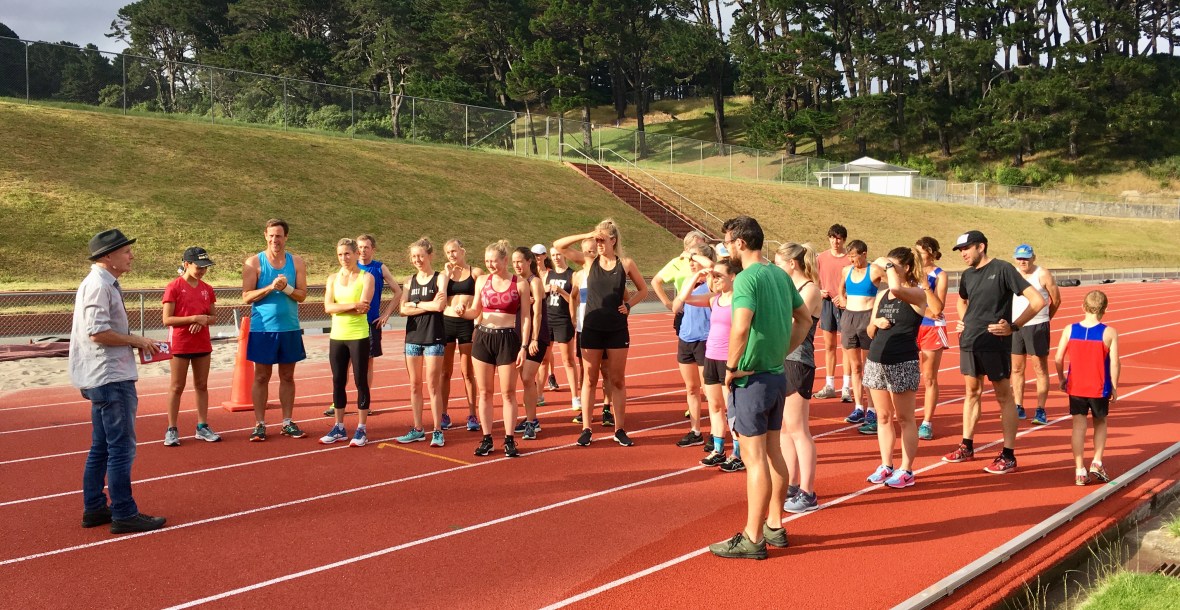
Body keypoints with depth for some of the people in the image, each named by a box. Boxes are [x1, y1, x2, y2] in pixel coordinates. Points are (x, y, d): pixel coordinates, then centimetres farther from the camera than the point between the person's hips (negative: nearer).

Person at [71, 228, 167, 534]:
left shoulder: (105, 284, 15)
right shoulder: (98, 285, -16)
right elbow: (97, 332, -23)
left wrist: (135, 342, 8)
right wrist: (137, 340, -14)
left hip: (103, 379, 11)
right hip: (111, 379, -11)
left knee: (101, 448, 16)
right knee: (122, 448, -5)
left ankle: (94, 508, 25)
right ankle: (124, 514, 0)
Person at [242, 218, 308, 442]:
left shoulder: (296, 262, 4)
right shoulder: (254, 262, -2)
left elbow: (302, 295, 0)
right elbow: (246, 297, -7)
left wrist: (286, 288, -18)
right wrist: (270, 287, -20)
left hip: (290, 328, 2)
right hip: (262, 329, -2)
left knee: (287, 376, 9)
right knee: (261, 377, 3)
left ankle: (287, 422, 17)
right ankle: (260, 424, 10)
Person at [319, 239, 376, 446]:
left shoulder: (366, 277, -3)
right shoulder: (333, 278, 9)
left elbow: (363, 307, -16)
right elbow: (328, 307, -5)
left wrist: (340, 307, -9)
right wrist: (352, 305, -16)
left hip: (359, 336, -4)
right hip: (337, 336, 4)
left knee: (361, 381, 0)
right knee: (338, 382, 9)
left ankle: (362, 429, 7)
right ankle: (339, 428, 19)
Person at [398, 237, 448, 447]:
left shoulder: (439, 278, -3)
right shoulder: (410, 280, 10)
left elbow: (440, 305, -18)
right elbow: (403, 310, -1)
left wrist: (416, 304, -7)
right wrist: (428, 306, -11)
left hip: (433, 337, -5)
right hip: (413, 337, 5)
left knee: (433, 386, -3)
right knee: (415, 385, 9)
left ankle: (437, 431, 5)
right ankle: (418, 429, 18)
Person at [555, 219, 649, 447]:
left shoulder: (626, 264, 0)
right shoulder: (590, 262, 1)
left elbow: (643, 290, 12)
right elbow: (558, 245, -3)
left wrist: (628, 304, -5)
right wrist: (586, 236, -13)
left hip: (617, 330, 0)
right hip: (592, 328, 0)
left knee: (617, 380, 6)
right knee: (590, 379, 5)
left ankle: (620, 429, 14)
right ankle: (586, 429, 11)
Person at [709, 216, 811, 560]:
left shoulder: (747, 279, -18)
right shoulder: (780, 275, 8)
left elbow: (740, 328, -31)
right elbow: (805, 319, 17)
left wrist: (731, 367, -18)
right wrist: (782, 352, 14)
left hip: (751, 378, -8)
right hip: (777, 375, 9)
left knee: (754, 458, -2)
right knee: (773, 452, 16)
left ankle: (752, 539, 6)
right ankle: (774, 527, 28)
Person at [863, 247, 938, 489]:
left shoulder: (917, 293, -6)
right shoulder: (881, 295, 13)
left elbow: (896, 288, -30)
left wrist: (888, 265, -14)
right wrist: (876, 323, -5)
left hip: (903, 363, -6)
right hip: (877, 360, 6)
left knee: (904, 419, 2)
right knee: (883, 417, 11)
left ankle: (906, 470, 10)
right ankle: (886, 466, 19)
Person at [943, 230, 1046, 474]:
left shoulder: (1002, 269, -10)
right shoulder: (967, 274, 11)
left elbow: (1038, 301, -13)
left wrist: (1013, 326, -16)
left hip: (995, 343, -7)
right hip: (968, 342, 7)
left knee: (1004, 396, 0)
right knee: (971, 392, 15)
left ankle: (1008, 456, 5)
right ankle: (967, 447, 25)